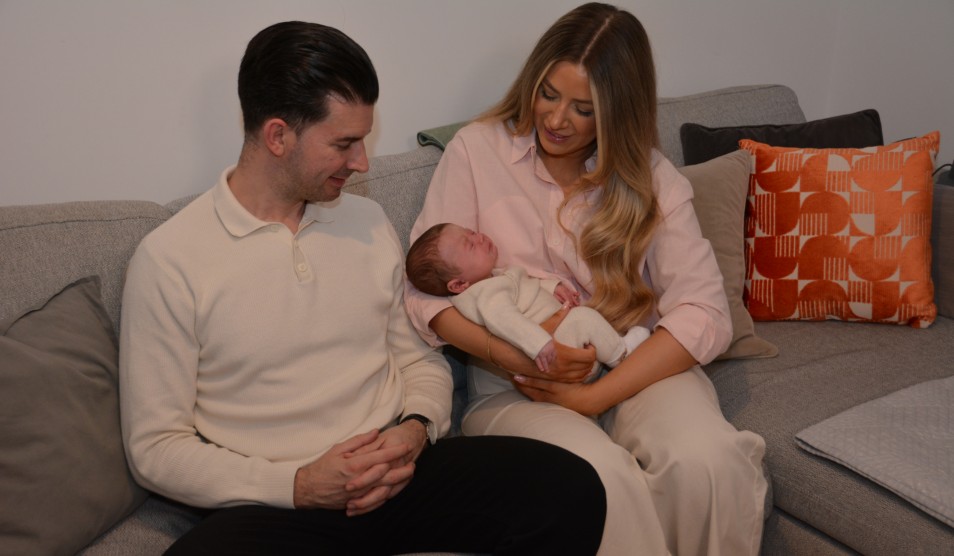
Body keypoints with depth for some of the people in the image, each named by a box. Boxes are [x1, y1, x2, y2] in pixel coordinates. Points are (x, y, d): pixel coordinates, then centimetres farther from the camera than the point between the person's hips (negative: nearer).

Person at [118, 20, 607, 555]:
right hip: (275, 504, -4)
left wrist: (416, 430, -4)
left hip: (399, 474, 4)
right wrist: (297, 485, -16)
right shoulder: (169, 260, -5)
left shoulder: (370, 222, 10)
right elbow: (155, 447, -4)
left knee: (572, 489, -20)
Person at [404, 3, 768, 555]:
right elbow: (424, 291, -3)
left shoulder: (651, 176, 3)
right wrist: (513, 355, -19)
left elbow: (704, 313, -8)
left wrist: (593, 396, -19)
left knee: (702, 459, -31)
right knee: (600, 476, -34)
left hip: (635, 367, 2)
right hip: (514, 387, -1)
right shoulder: (477, 149, 0)